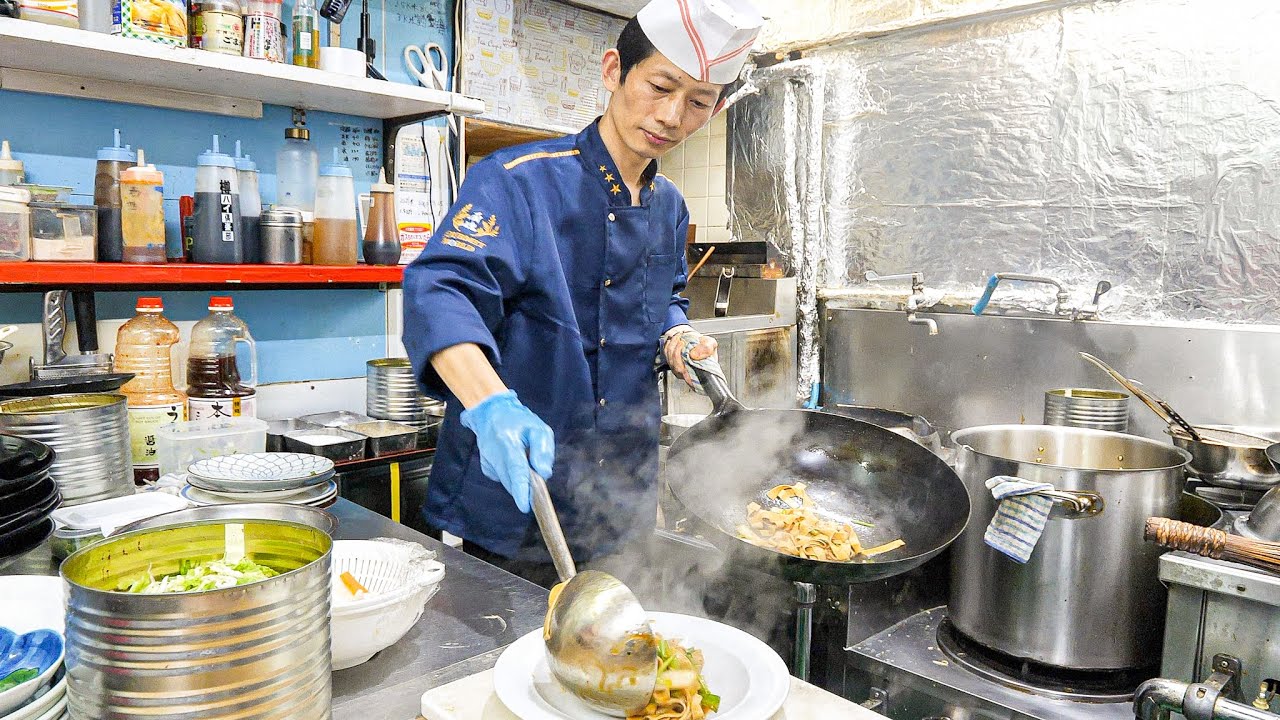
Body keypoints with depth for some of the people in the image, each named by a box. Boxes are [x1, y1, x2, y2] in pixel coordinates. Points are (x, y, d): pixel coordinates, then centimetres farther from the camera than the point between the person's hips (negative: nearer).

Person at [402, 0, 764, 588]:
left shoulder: (669, 209, 7)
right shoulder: (518, 181, -15)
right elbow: (439, 291, -28)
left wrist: (676, 338, -2)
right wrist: (491, 403, -46)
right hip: (510, 501, -6)